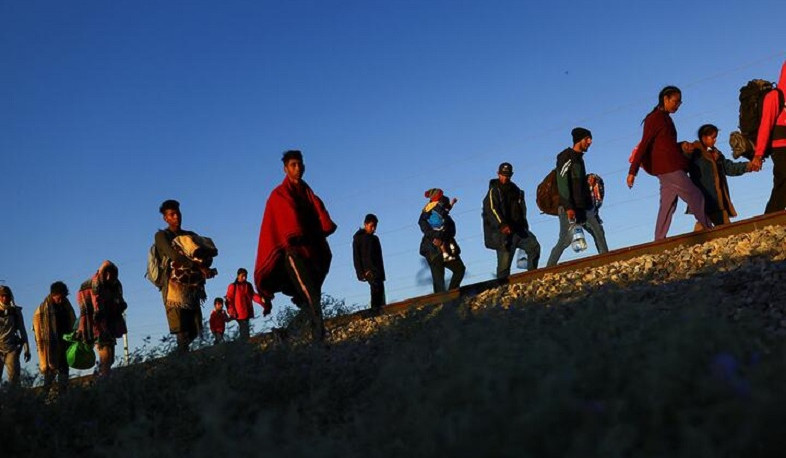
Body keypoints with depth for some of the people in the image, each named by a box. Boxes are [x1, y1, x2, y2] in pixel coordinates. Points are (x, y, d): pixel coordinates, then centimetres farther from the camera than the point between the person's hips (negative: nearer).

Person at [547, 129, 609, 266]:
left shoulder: (579, 158, 22)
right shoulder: (566, 156, -6)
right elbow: (562, 182, -16)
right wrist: (568, 207, -22)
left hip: (583, 208, 9)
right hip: (568, 208, -9)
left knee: (598, 232, 4)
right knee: (566, 239, -13)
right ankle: (549, 268, -10)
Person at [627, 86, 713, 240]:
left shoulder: (664, 118, 19)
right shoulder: (656, 118, -9)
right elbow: (644, 144, -15)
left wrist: (681, 146, 3)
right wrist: (632, 171, -20)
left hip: (670, 168, 10)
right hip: (668, 168, -10)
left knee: (668, 205, 7)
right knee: (695, 197, -5)